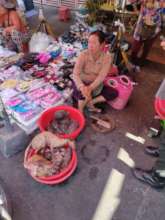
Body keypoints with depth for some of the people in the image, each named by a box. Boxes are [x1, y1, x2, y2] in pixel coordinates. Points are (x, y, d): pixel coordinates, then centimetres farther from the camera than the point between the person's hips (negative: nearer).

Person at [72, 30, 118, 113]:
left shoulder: (107, 57, -18)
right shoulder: (83, 55, -23)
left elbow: (101, 77, -24)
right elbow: (75, 74, -31)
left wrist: (90, 88, -42)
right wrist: (82, 87, -51)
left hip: (95, 84, 3)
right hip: (81, 82, -3)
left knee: (114, 93, -11)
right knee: (83, 92, -36)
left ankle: (91, 102, -5)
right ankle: (80, 112, -9)